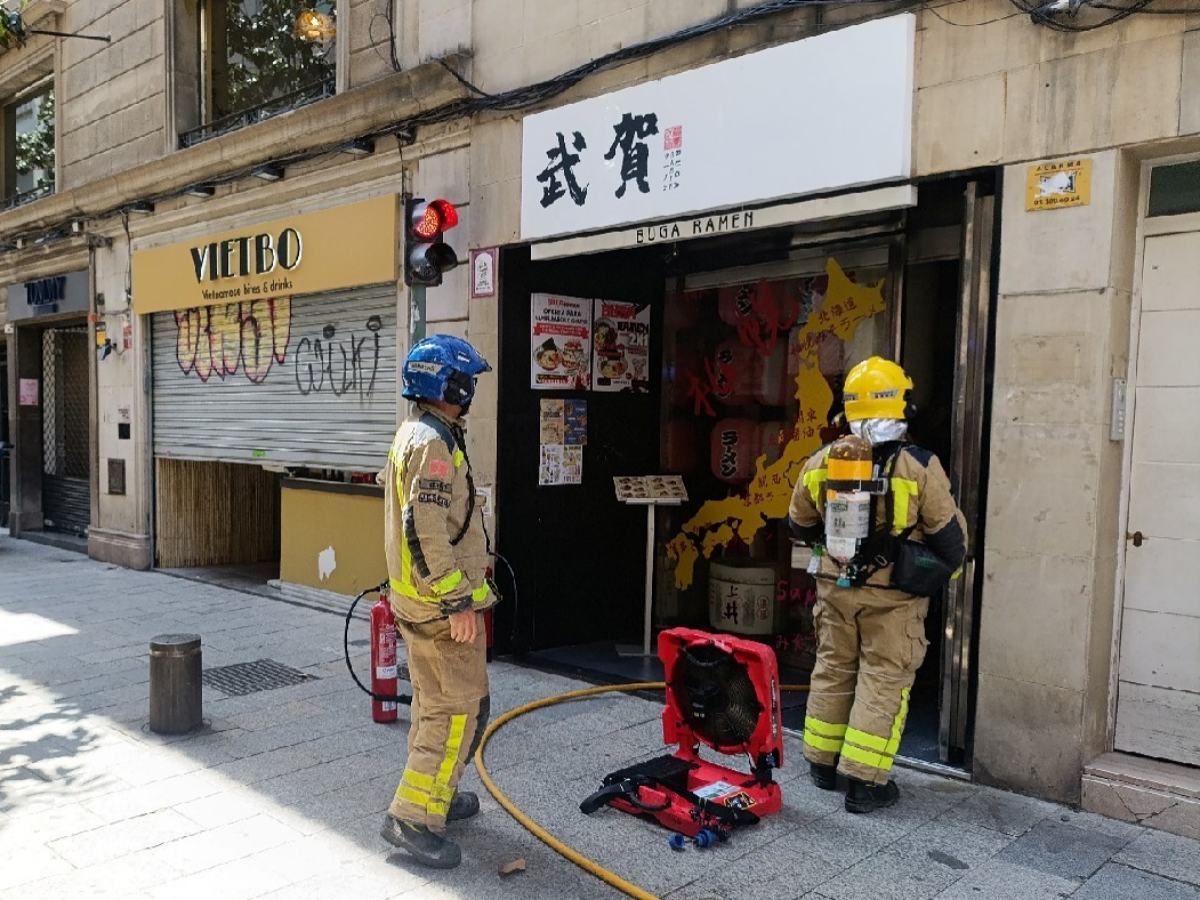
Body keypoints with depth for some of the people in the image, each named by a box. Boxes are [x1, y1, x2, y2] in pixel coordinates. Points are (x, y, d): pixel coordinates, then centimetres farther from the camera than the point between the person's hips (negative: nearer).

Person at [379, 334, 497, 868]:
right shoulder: (432, 442, -20)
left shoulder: (414, 434, 14)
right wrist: (457, 600, -23)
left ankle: (434, 793, 33)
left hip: (418, 597, 11)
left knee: (433, 700, 20)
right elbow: (426, 529, -26)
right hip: (441, 602, -11)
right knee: (460, 707, -4)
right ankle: (414, 818, 0)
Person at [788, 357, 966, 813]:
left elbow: (800, 526, 10)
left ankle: (823, 763, 29)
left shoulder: (822, 461, -4)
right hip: (893, 595, -4)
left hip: (836, 585, 4)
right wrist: (950, 568, 16)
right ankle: (863, 780, 9)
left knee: (833, 669, 17)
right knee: (884, 679, 6)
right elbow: (948, 532, -5)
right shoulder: (919, 467, -15)